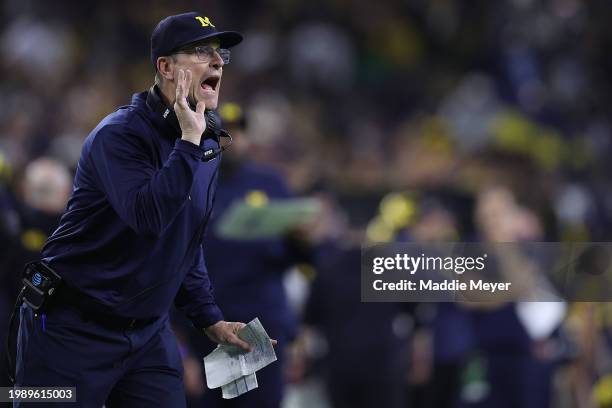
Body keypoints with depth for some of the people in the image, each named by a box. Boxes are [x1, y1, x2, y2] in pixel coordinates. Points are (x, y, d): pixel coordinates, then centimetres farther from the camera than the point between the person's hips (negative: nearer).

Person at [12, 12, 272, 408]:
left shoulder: (207, 147, 9)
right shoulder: (119, 134, -16)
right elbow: (148, 217, -32)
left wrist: (211, 320, 16)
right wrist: (189, 141, -29)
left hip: (148, 332, 7)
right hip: (74, 330, -7)